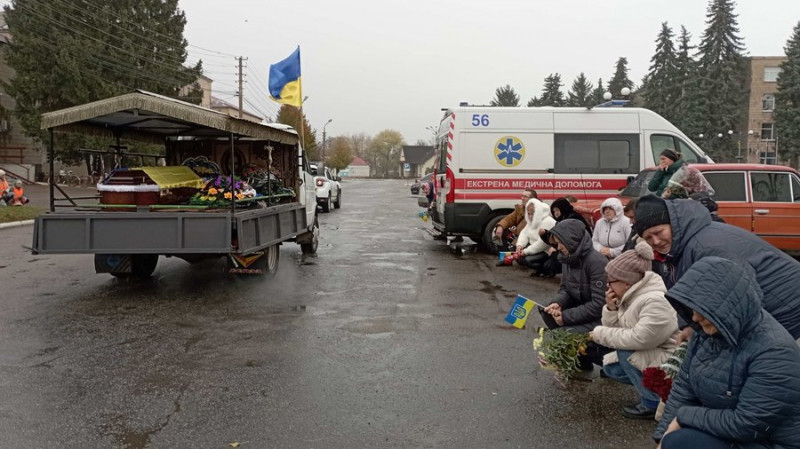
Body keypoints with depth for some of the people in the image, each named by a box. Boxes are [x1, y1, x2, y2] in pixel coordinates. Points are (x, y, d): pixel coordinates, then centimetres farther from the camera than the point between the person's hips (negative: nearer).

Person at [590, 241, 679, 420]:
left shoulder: (656, 302, -28)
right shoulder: (630, 295, 2)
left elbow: (638, 339, -34)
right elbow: (616, 327, 8)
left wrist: (600, 333, -22)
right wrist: (611, 308, -13)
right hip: (652, 355, 10)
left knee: (625, 352, -23)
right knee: (610, 366, 5)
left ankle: (654, 404, -8)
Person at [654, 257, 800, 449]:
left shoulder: (774, 351, -24)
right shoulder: (707, 332, -2)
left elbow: (746, 424, -26)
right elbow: (683, 387, 3)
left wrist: (684, 417, -17)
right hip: (721, 432, 7)